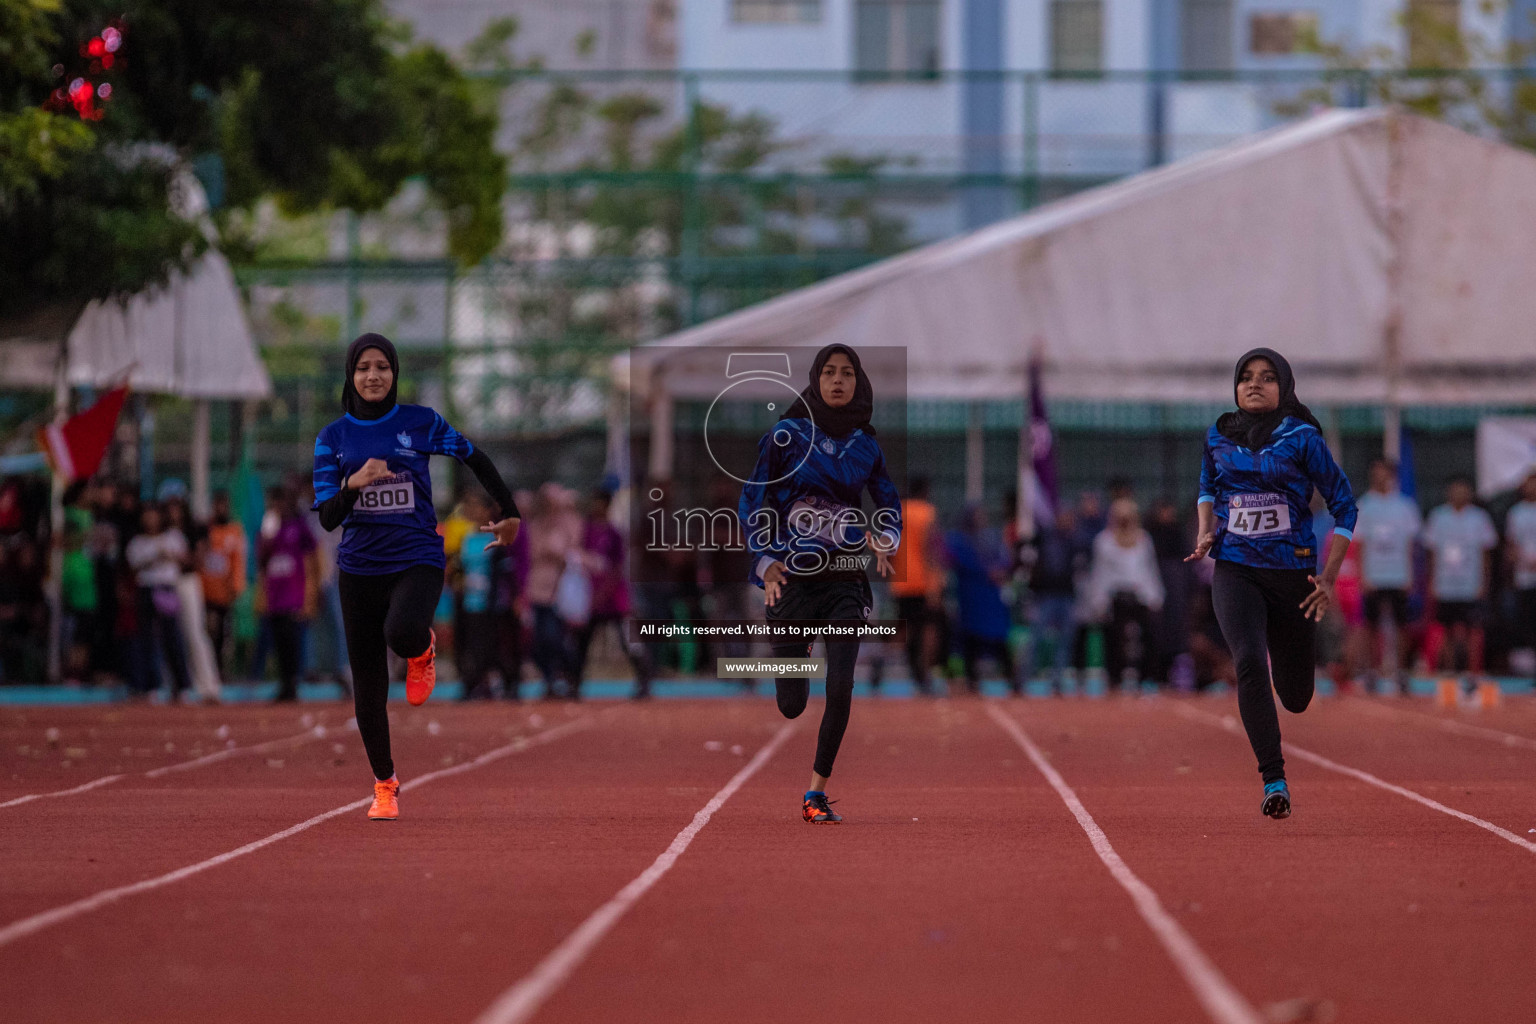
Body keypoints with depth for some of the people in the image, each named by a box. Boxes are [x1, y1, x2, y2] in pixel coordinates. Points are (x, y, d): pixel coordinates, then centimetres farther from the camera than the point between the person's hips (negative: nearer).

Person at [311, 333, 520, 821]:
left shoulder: (421, 423, 0)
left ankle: (422, 648, 4)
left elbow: (475, 459, 14)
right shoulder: (333, 437, 3)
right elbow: (327, 517, -3)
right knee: (368, 689, 3)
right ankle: (385, 785, 20)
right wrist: (354, 484, -22)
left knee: (402, 633, -34)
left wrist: (509, 512, 19)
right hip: (359, 566, 2)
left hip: (417, 558, -2)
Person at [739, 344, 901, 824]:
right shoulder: (787, 435, -1)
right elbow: (754, 500, 1)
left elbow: (890, 503, 18)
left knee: (841, 691, -13)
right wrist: (766, 561, -11)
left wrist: (883, 540, -4)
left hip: (845, 580, 2)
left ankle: (817, 793, -2)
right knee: (791, 705, 0)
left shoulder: (865, 445, 7)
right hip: (792, 576, -2)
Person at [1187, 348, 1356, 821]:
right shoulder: (1218, 438, 5)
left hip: (1292, 572, -1)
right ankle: (1274, 780, -22)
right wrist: (1206, 533, 6)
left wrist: (1328, 578, -7)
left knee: (1296, 697, 8)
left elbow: (1344, 505, 0)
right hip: (1234, 571, 1)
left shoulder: (1302, 438, -5)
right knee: (1249, 661, -25)